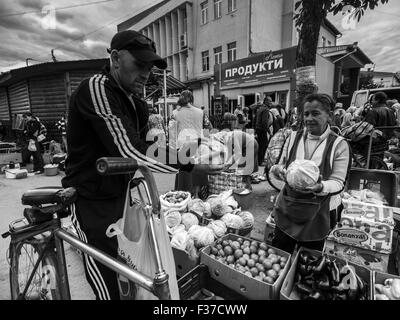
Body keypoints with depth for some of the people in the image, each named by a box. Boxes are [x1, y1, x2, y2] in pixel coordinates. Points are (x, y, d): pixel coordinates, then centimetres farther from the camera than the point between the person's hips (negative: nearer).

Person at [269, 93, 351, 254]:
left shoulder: (339, 144, -6)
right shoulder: (294, 137, 1)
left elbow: (338, 182, -7)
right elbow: (281, 166, 7)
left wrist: (320, 187, -29)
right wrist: (277, 169, -17)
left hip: (319, 212, -2)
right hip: (288, 206, 2)